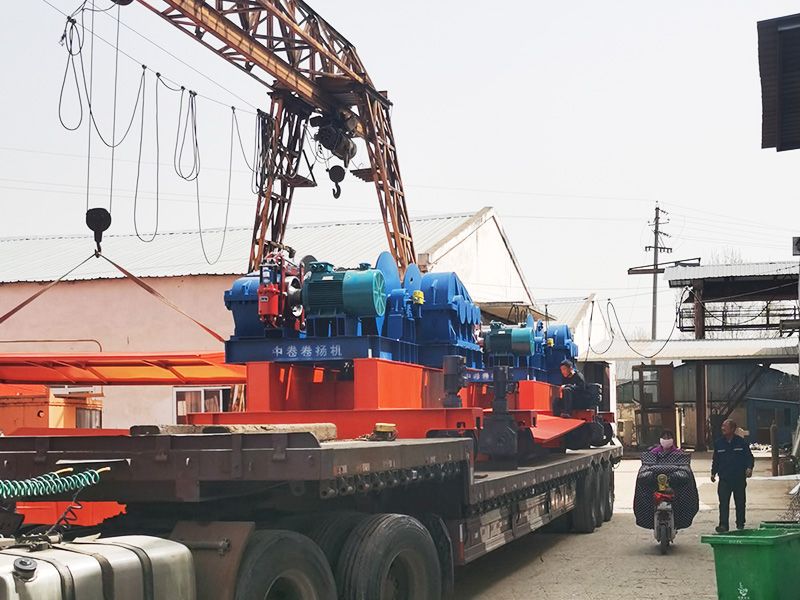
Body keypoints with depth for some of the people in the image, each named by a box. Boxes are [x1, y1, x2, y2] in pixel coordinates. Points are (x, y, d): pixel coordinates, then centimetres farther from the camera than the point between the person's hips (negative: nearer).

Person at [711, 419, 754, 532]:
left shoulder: (741, 442, -1)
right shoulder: (718, 443, 6)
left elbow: (749, 457, 2)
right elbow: (715, 460, 13)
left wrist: (749, 468, -15)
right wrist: (713, 473, 7)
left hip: (739, 478, -1)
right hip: (724, 479, 1)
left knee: (740, 502, 10)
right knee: (723, 503, -8)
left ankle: (740, 523, 24)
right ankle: (723, 525, -10)